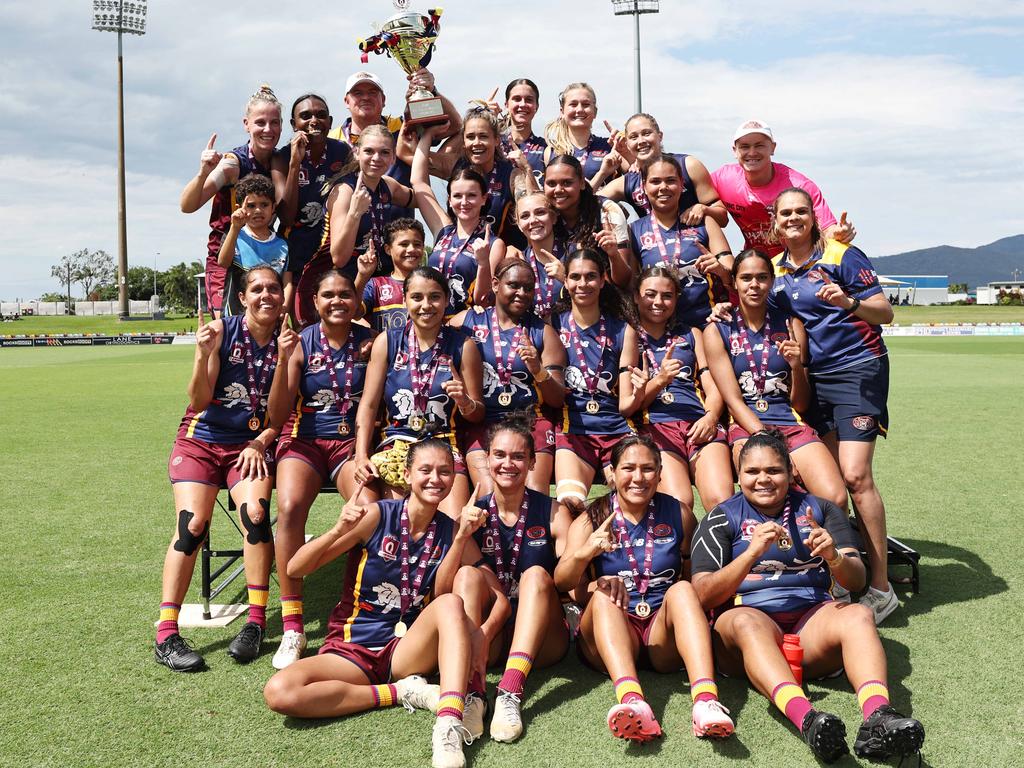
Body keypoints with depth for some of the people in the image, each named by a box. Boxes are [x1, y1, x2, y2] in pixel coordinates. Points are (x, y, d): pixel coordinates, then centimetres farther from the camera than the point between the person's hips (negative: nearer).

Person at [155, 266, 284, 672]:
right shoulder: (222, 329, -6)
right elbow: (199, 401, -9)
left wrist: (261, 442, -10)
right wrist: (205, 355, -24)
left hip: (252, 444, 1)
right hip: (202, 439, -1)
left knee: (255, 513, -25)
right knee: (192, 524, -19)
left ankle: (256, 623, -14)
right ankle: (166, 635, -13)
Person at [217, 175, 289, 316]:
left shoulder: (282, 245, 11)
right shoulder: (234, 237, 6)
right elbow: (222, 262, -14)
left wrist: (283, 307, -13)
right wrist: (235, 228, -24)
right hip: (236, 314, -2)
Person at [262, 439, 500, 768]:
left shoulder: (450, 530, 1)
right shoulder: (377, 516, -9)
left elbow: (441, 595, -12)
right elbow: (295, 569, -10)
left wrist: (461, 538, -20)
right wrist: (340, 529, -26)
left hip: (408, 649, 2)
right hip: (352, 650, -1)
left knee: (452, 603, -29)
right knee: (279, 692, -30)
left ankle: (450, 728, -39)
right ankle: (402, 692, -17)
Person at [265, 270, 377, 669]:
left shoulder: (368, 341, 3)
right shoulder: (301, 343, 0)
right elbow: (277, 416, -4)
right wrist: (283, 361, -15)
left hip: (353, 441, 1)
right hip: (305, 441, 0)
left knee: (369, 507, -32)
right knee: (289, 506, -32)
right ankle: (292, 627, -24)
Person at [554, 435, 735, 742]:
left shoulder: (676, 514, 10)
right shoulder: (591, 520, 5)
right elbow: (562, 582, -10)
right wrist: (584, 553, -31)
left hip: (664, 635, 1)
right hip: (611, 632, 0)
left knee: (681, 589, -25)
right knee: (604, 594, -28)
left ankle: (706, 701, -47)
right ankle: (632, 701, -54)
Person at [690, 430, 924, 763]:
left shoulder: (820, 509, 17)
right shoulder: (722, 518, 9)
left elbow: (856, 581, 8)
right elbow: (703, 596, -3)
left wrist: (833, 557, -16)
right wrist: (752, 552, -17)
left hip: (811, 618, 2)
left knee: (859, 615, -28)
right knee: (747, 621, -36)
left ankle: (877, 715, -52)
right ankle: (805, 718, -58)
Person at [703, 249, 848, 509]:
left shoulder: (790, 324, 10)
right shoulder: (717, 330, 4)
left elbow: (801, 405, 10)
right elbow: (733, 401, -4)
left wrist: (796, 366, -11)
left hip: (792, 424, 2)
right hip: (746, 427, -2)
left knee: (835, 499, -23)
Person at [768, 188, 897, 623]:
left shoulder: (842, 256, -7)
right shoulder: (775, 268, 10)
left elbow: (885, 313, -9)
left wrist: (849, 302, -29)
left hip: (858, 369, -6)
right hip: (813, 377, 6)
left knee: (855, 475, -15)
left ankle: (880, 587, -8)